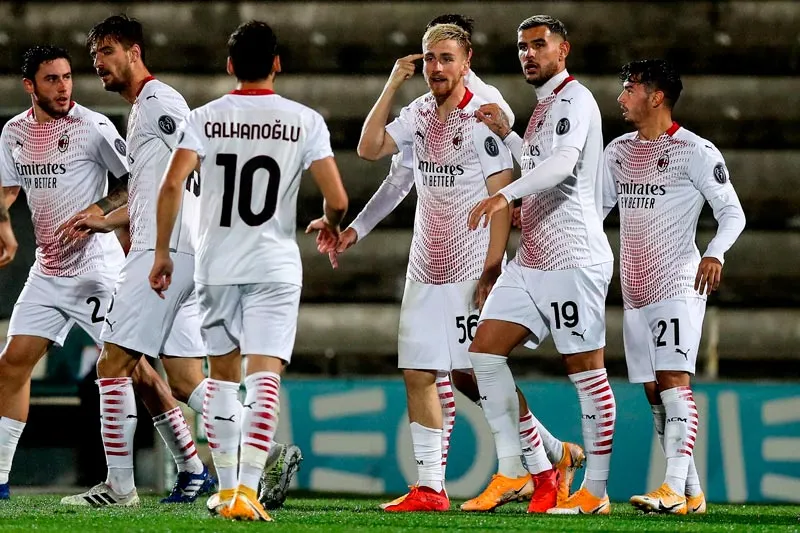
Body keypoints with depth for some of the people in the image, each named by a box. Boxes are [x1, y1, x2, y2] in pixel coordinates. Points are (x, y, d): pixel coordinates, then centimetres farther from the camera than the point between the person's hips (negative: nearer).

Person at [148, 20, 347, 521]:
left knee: (223, 375, 16)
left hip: (216, 267, 2)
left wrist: (162, 252, 0)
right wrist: (330, 224, 17)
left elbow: (172, 185, -10)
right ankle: (247, 487, -22)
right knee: (264, 376, -7)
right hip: (275, 267, -2)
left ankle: (226, 487, 21)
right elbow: (337, 198, -6)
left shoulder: (205, 118, 1)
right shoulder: (305, 121, -1)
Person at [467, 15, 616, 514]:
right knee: (485, 350, 2)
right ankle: (513, 468, 5)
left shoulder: (575, 99, -9)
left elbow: (562, 163, -26)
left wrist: (507, 195, -37)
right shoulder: (544, 106, 20)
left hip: (574, 258, -10)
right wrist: (507, 134, 22)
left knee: (587, 370, -5)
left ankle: (596, 490, -1)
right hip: (531, 261, 10)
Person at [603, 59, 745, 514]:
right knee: (656, 395, 4)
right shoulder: (620, 151, 15)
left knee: (673, 382, -17)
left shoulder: (695, 152, -6)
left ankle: (673, 489, -24)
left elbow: (733, 212, -7)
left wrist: (715, 254, -24)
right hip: (636, 291, 7)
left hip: (678, 285, -7)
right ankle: (693, 495, 8)